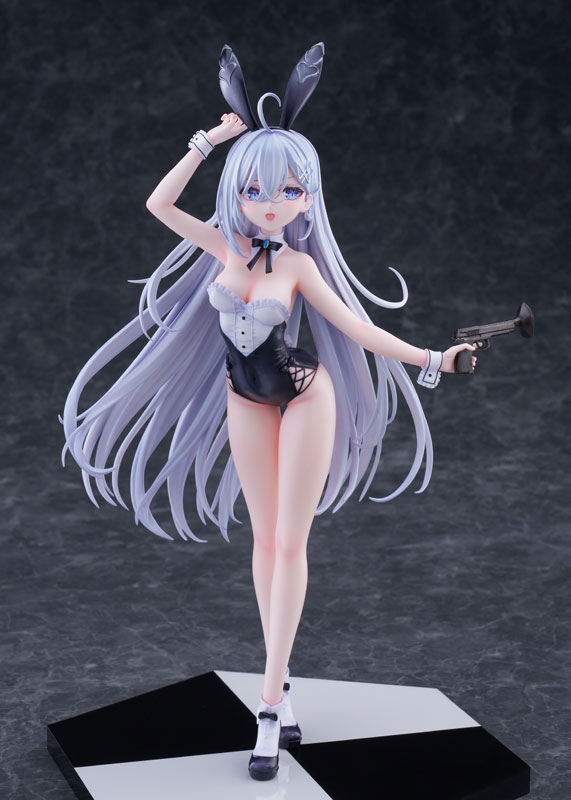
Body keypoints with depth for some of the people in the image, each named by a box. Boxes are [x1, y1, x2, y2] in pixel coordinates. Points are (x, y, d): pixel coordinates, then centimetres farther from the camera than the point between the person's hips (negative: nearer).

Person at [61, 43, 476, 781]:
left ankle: (269, 706, -1)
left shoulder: (298, 263, -14)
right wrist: (212, 138, -7)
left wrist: (430, 360, -18)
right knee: (265, 540, 8)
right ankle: (280, 686, 17)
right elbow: (159, 203, -6)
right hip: (246, 400, 4)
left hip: (306, 396, -3)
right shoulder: (228, 246, -6)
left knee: (290, 544, -3)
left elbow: (354, 327, -12)